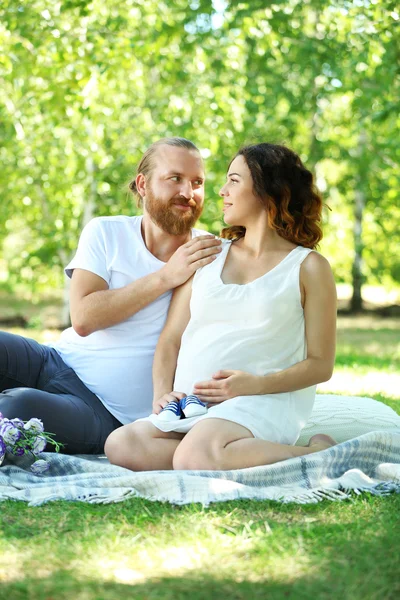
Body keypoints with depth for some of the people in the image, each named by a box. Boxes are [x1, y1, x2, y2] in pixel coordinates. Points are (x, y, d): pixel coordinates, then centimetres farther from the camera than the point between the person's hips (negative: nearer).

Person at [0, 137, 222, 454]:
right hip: (57, 361, 3)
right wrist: (166, 277, -13)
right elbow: (83, 319, -9)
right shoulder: (105, 233, 4)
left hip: (106, 414, -3)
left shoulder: (215, 256, 1)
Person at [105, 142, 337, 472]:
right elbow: (171, 339, 17)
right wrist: (162, 392, -3)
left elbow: (321, 364, 3)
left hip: (265, 403, -4)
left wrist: (256, 384, -14)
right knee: (121, 445, -27)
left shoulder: (308, 267, 8)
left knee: (195, 457, -37)